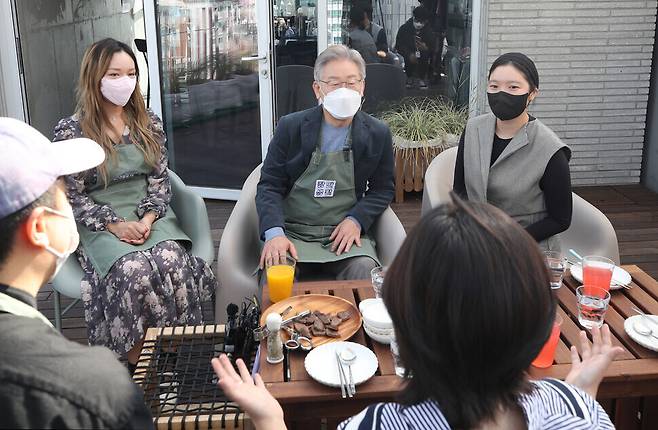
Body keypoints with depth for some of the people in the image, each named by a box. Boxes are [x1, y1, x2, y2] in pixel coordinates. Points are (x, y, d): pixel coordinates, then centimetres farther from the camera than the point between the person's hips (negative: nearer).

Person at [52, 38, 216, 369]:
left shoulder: (148, 122, 9)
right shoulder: (70, 131, -2)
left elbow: (160, 180, 7)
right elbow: (73, 196, -2)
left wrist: (148, 219, -11)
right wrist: (115, 225, -15)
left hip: (149, 215, 3)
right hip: (100, 225, -2)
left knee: (172, 260, -29)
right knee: (134, 269, -32)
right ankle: (136, 363, -14)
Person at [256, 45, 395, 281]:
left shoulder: (378, 134, 4)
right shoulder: (290, 127, 0)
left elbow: (383, 189, 12)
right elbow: (269, 186, 0)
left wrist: (356, 220, -8)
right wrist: (274, 233, -18)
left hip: (346, 234, 1)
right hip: (292, 233, -1)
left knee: (364, 269, -29)